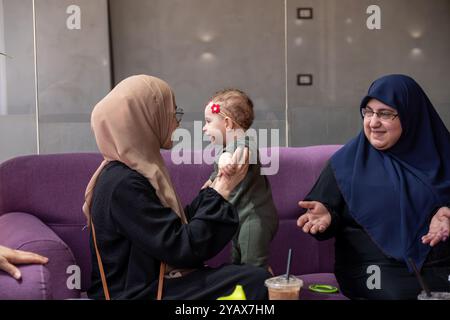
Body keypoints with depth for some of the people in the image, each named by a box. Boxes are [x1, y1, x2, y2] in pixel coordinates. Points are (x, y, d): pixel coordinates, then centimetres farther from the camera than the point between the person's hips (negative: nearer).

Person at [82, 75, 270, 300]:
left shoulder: (137, 171, 9)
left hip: (153, 281, 9)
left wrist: (217, 186, 10)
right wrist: (221, 190, -13)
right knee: (256, 282, -16)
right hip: (141, 293, -9)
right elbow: (183, 250, -21)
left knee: (257, 278, -5)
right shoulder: (124, 184, -21)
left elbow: (178, 225, 11)